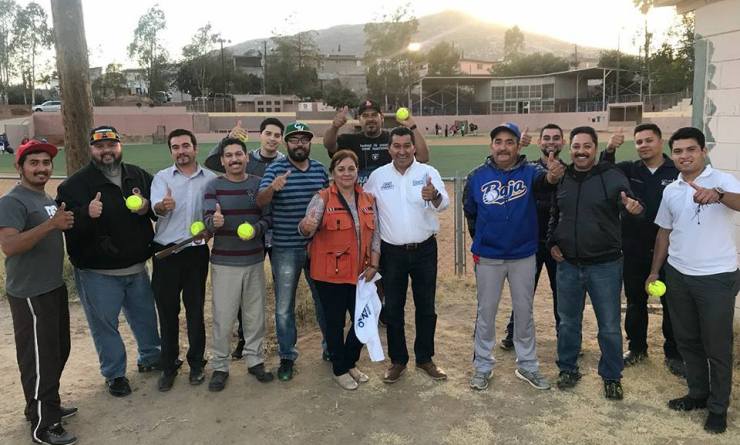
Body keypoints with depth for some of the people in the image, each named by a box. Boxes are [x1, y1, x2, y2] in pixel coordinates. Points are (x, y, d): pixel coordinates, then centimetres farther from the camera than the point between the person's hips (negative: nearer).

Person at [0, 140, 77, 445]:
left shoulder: (47, 199, 13)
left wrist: (66, 223, 10)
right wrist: (51, 224, -35)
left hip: (54, 287, 9)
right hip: (30, 294, -9)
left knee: (58, 352, 19)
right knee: (40, 359, -2)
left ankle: (47, 406, 35)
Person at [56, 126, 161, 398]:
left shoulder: (138, 176, 4)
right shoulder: (75, 184, -9)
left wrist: (148, 207, -11)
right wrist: (87, 213, -33)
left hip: (137, 267, 4)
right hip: (97, 273, -4)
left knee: (145, 315, 19)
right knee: (105, 324, 7)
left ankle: (150, 357, 41)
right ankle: (115, 374, 25)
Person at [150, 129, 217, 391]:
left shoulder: (210, 178, 3)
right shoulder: (162, 177, 1)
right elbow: (156, 208, -17)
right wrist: (163, 206, -40)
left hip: (196, 251, 0)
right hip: (166, 251, 0)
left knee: (195, 308, 8)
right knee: (167, 310, 6)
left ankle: (196, 363, 23)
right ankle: (169, 367, 20)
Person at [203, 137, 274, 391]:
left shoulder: (258, 184, 3)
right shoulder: (214, 186, -3)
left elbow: (268, 217, 2)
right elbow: (207, 219, -14)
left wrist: (255, 229, -18)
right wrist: (214, 222, -37)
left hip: (254, 260, 2)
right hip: (224, 262, -2)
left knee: (255, 315, 12)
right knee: (223, 318, 2)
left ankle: (255, 360, 28)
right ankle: (219, 367, 17)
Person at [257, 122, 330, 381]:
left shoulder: (320, 169, 4)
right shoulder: (275, 169, -7)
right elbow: (260, 201, -20)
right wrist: (272, 188, -40)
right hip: (285, 249, -3)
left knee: (324, 299, 15)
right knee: (284, 306, 7)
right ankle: (287, 357, 22)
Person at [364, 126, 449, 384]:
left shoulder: (428, 172, -5)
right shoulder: (378, 176, -1)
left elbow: (444, 203, -20)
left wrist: (434, 196, -44)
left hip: (425, 250, -1)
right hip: (392, 253, 1)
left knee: (426, 307, 10)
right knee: (393, 309, 8)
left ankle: (425, 358, 26)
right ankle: (398, 360, 24)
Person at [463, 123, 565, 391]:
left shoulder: (529, 172, -10)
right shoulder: (477, 177, -6)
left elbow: (542, 180, -35)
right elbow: (469, 212, 10)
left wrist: (553, 175, -58)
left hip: (524, 256, 0)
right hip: (487, 258, 0)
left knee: (524, 312, 13)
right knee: (486, 312, 11)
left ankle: (527, 366, 29)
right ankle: (482, 366, 25)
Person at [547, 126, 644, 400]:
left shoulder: (612, 176, -8)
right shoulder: (561, 179, 3)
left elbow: (628, 203, -19)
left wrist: (634, 207, -42)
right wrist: (552, 243, 4)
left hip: (605, 266, -3)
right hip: (568, 265, 3)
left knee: (610, 326, 8)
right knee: (568, 322, 16)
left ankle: (612, 377, 27)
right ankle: (568, 369, 33)